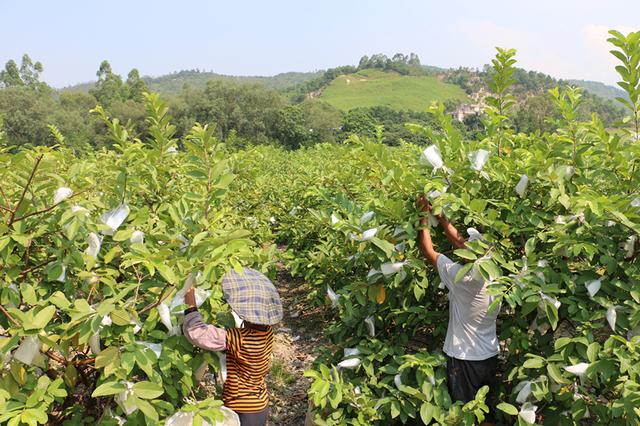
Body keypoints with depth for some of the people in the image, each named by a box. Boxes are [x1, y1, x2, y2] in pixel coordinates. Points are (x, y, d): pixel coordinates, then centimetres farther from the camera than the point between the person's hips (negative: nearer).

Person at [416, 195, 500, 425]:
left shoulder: (462, 278, -25)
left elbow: (427, 250, -14)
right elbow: (459, 242, 5)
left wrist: (424, 215, -5)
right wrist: (440, 216, 9)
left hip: (464, 358, -6)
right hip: (490, 355, 6)